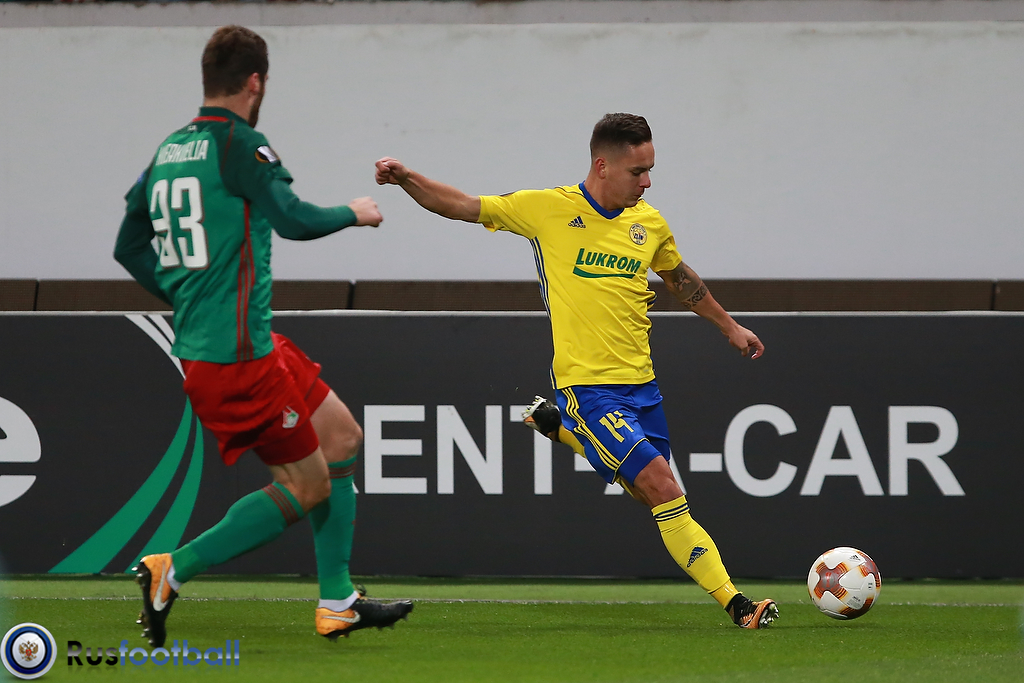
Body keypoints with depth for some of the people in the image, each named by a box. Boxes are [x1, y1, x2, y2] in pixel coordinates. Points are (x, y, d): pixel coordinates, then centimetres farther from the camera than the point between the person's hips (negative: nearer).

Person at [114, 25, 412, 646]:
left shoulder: (169, 152, 12)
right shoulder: (238, 143, -13)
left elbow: (130, 249, 18)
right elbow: (293, 219, -23)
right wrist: (353, 214, -4)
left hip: (201, 340, 9)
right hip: (236, 354, -9)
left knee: (341, 434, 17)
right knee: (309, 485, -3)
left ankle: (337, 601, 17)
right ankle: (173, 571, -5)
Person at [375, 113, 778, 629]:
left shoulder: (649, 223, 6)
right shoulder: (548, 209, -6)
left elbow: (678, 277, 26)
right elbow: (461, 207, 0)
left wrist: (729, 326, 33)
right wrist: (406, 178, -15)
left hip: (640, 383, 6)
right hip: (586, 385, -6)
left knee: (647, 494, 12)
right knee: (661, 485, -17)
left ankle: (559, 427, 33)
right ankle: (735, 604, -16)